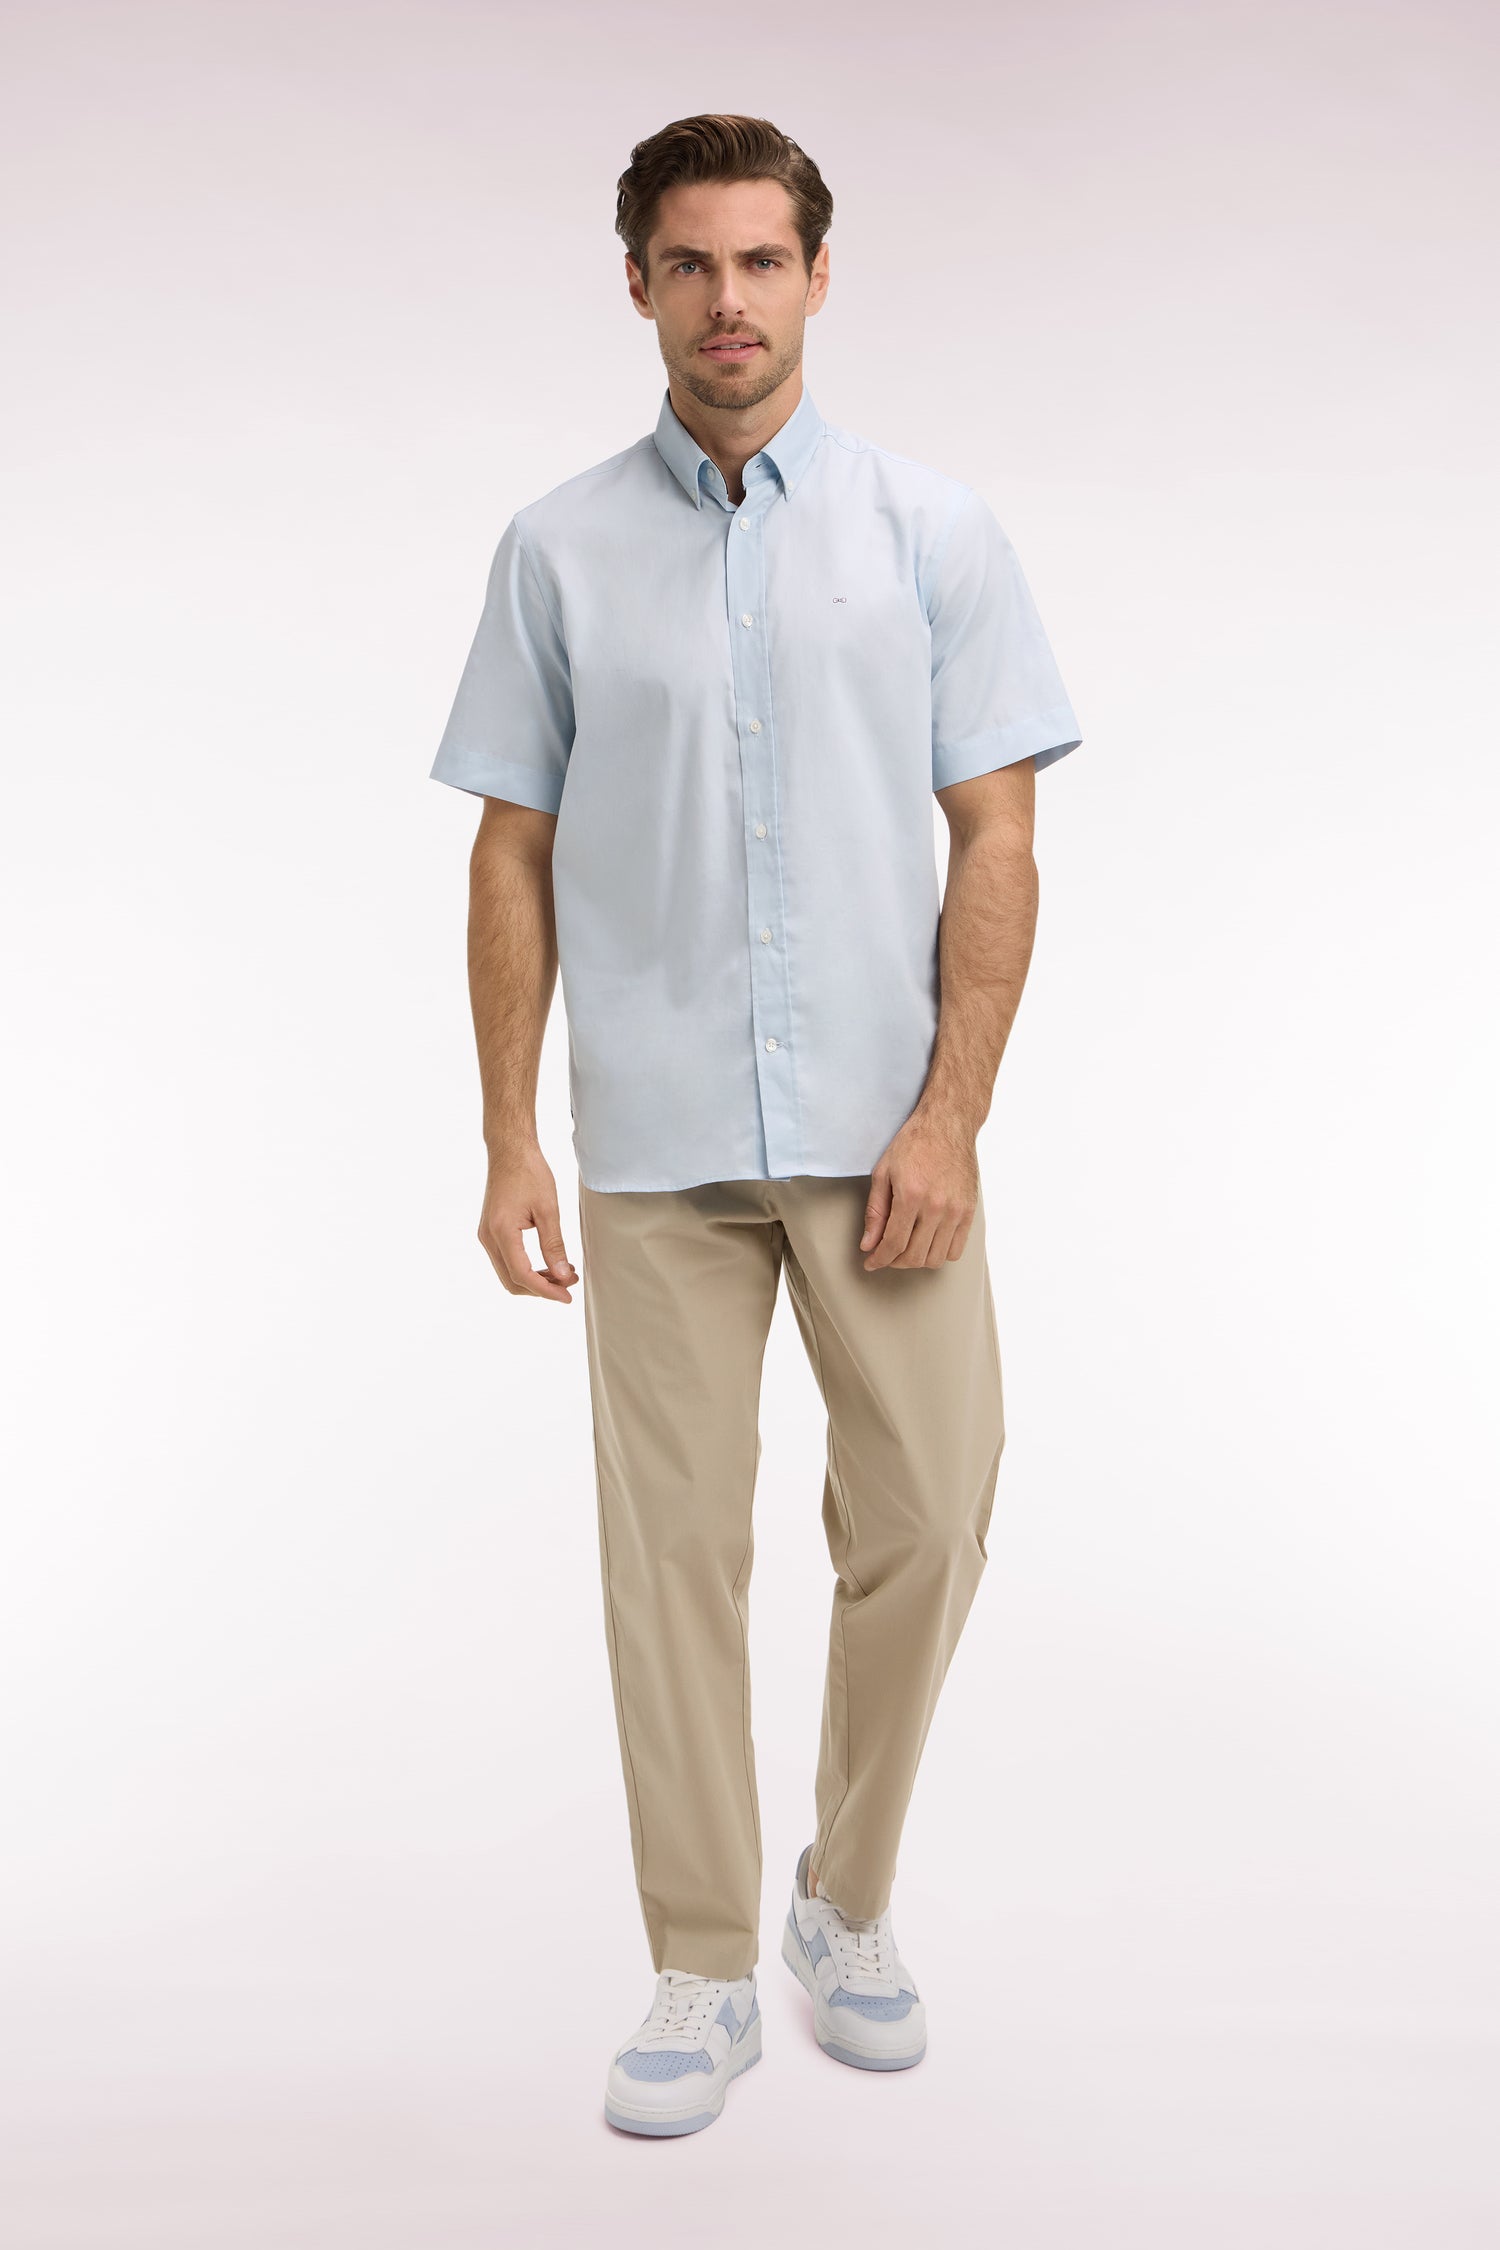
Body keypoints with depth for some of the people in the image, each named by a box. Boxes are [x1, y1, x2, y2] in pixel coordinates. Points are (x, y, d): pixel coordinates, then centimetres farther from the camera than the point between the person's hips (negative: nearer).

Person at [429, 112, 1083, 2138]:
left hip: (885, 1132, 0)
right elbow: (514, 859, 6)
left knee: (924, 1525, 2)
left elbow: (996, 844, -1)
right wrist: (509, 1139, -1)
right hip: (657, 1144, 1)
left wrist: (952, 1112, -11)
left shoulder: (937, 530, 3)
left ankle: (850, 1908, 27)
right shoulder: (559, 550, 6)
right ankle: (705, 1974, 18)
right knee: (674, 1550, 4)